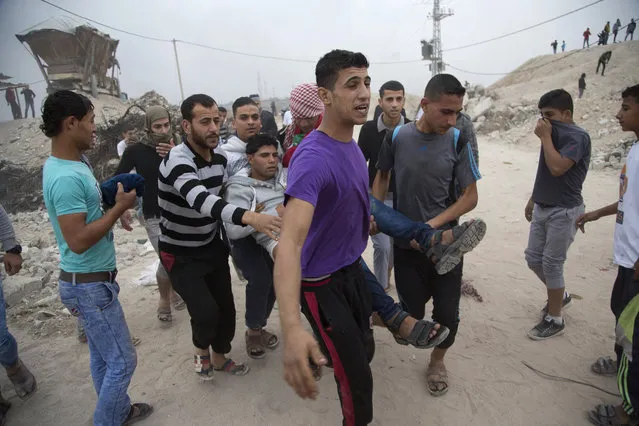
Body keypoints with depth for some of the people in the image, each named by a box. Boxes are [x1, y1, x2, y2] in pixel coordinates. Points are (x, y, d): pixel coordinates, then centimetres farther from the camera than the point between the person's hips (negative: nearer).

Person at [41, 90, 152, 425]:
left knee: (102, 356, 22)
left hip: (89, 280, 9)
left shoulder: (69, 164, 6)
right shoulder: (66, 177, -25)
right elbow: (78, 241, -26)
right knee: (122, 360, 5)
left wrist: (113, 212, 2)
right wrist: (119, 208, -19)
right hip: (89, 285, -9)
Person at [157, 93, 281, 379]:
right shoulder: (177, 161, -27)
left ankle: (220, 357, 37)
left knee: (226, 308, 9)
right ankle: (201, 351, 21)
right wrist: (248, 217, -60)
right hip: (181, 255, -6)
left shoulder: (220, 156, -3)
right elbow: (201, 200, -46)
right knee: (206, 312, -14)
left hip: (213, 246, 6)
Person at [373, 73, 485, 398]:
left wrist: (432, 224, -17)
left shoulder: (457, 142, -8)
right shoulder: (397, 136, -7)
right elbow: (382, 176, 9)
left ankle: (437, 360, 37)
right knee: (412, 313, 7)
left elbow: (471, 196, -6)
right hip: (405, 244, 0)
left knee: (447, 313, 6)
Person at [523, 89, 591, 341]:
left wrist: (545, 137, -18)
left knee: (551, 264, -2)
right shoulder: (553, 134, 10)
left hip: (564, 211, -8)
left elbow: (557, 168, -29)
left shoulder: (577, 136, -15)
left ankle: (555, 320, 14)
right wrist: (532, 200, 21)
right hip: (542, 208, 8)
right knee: (533, 258, 13)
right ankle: (560, 296, 38)